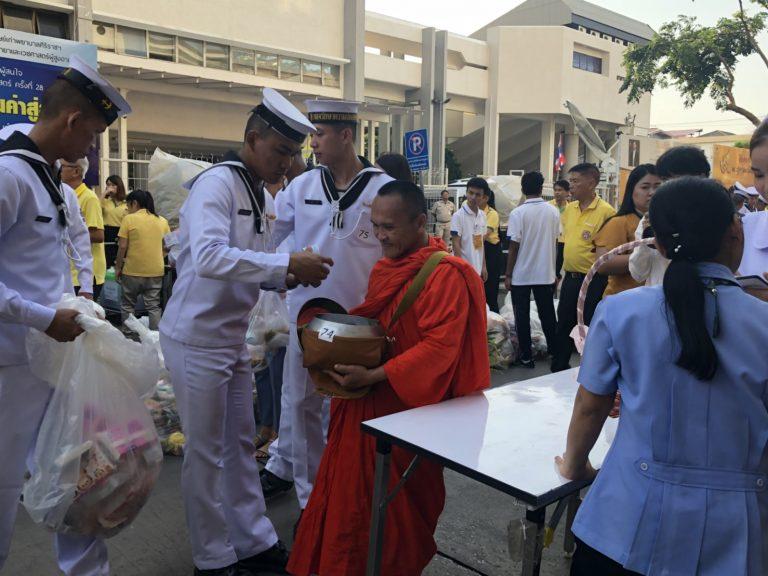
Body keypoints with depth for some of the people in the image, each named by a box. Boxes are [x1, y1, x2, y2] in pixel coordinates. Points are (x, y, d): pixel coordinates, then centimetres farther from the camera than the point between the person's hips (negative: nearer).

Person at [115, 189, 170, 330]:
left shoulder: (129, 219, -6)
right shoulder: (162, 221, 6)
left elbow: (122, 246, -8)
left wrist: (118, 267, 2)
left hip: (133, 270, -3)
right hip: (156, 270, 3)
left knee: (128, 305, 14)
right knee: (153, 306, 9)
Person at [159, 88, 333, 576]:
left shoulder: (265, 199, 10)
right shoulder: (217, 183, -17)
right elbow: (209, 257, -32)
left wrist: (289, 276, -4)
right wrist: (287, 264, -31)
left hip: (234, 336, 8)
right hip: (198, 338, -8)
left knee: (242, 443, 17)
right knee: (206, 452, 5)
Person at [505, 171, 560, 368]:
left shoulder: (518, 213, -12)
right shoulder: (553, 211, -1)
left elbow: (514, 247, -12)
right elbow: (555, 242, 6)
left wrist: (508, 275, -4)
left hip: (521, 275, -3)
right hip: (545, 273, 3)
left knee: (522, 317, 6)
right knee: (548, 315, 13)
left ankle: (526, 357, 11)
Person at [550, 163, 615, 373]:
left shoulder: (605, 211, -14)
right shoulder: (569, 209, 8)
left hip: (592, 280, -7)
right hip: (570, 277, 7)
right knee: (563, 326, 16)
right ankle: (558, 369, 30)